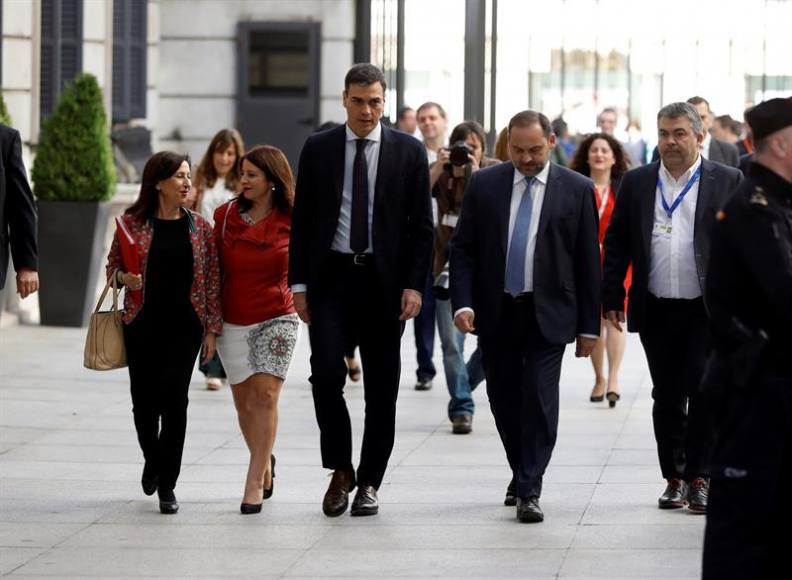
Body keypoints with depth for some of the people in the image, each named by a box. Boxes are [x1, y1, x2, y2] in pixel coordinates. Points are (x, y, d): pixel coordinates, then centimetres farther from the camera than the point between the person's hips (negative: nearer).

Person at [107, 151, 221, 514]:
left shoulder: (200, 227, 3)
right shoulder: (132, 222, 0)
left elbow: (212, 281, 4)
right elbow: (112, 266, 8)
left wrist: (212, 328, 0)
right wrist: (123, 277, -14)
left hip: (184, 326, 0)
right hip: (142, 324, 0)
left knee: (174, 401, -7)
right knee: (144, 400, 5)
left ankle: (167, 485, 1)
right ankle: (153, 460, 36)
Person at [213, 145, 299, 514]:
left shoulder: (291, 222, -5)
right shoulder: (225, 215, 0)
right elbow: (213, 268, 6)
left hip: (276, 319, -3)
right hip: (233, 323, 3)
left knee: (265, 395, -14)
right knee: (244, 401, 9)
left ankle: (255, 482, -13)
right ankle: (264, 463, 34)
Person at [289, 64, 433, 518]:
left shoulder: (409, 152, 2)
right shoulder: (318, 149, 5)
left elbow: (422, 225, 2)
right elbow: (302, 220, 7)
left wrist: (414, 285, -7)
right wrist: (299, 283, 0)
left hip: (385, 280, 0)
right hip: (332, 276, 0)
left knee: (381, 389, 4)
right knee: (326, 373, -13)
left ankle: (369, 482, 15)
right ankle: (341, 471, 4)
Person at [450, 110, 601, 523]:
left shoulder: (577, 190, -1)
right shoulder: (484, 184, 4)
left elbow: (588, 261, 1)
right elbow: (463, 248, 4)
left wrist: (589, 325, 0)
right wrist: (463, 302, -9)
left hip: (547, 314, -2)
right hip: (496, 313, 3)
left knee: (539, 400, -9)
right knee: (504, 401, 10)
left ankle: (529, 491, -6)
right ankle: (522, 474, 30)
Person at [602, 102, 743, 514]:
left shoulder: (727, 182, 1)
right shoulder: (636, 183, 8)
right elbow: (616, 243, 10)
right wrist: (612, 298, 4)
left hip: (708, 310, -3)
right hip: (657, 310, 3)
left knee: (704, 394, -5)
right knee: (667, 398, 8)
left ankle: (699, 478, 4)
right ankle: (674, 478, 17)